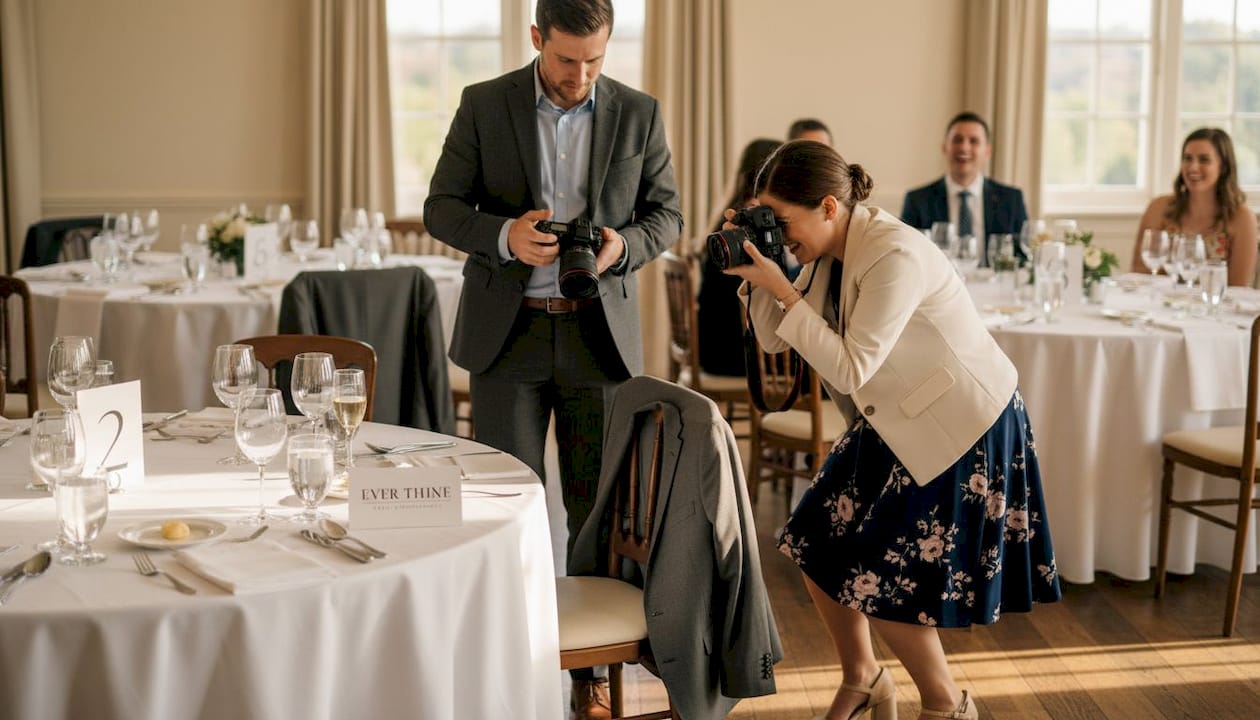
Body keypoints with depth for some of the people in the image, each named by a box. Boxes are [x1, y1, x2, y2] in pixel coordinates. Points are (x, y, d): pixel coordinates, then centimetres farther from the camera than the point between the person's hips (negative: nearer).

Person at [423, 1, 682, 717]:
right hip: (508, 333, -1)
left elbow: (666, 214, 8)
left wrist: (623, 246, -14)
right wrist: (504, 236, -19)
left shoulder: (638, 114, 2)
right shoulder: (484, 105, -1)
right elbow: (442, 207, 1)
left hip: (599, 333, 1)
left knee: (600, 508, 6)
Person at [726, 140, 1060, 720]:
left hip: (964, 428, -9)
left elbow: (850, 371, -29)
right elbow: (774, 339, 2)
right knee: (817, 544, 7)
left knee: (882, 580, -5)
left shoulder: (895, 255, -28)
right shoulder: (831, 250, -1)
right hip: (901, 420, 9)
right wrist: (755, 274, -13)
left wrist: (782, 288, -29)